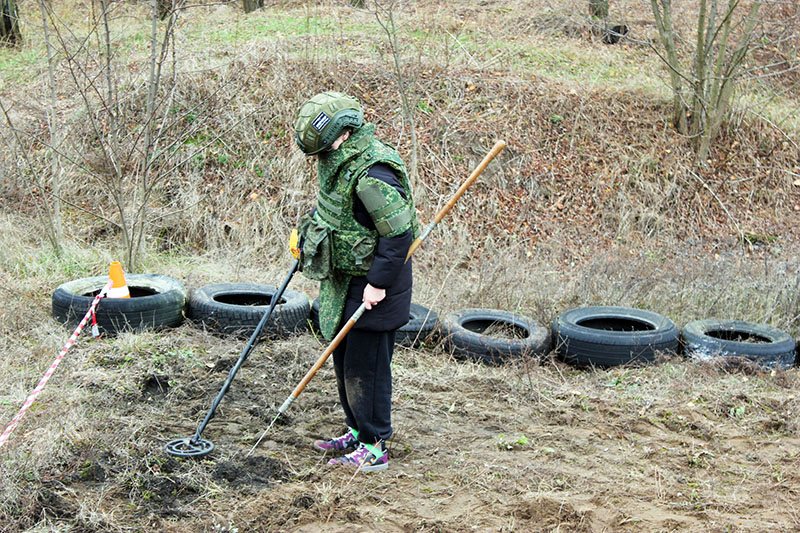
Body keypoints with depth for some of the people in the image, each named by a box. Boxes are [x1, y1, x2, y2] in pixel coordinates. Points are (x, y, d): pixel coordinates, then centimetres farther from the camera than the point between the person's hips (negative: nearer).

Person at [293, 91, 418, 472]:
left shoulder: (372, 175, -26)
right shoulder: (339, 163, 5)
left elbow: (398, 234, -25)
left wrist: (379, 283, -22)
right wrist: (307, 237, 22)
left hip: (374, 283, -10)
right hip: (345, 281, 10)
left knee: (365, 365, -3)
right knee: (344, 359, 18)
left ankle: (373, 448, 7)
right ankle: (357, 432, 32)